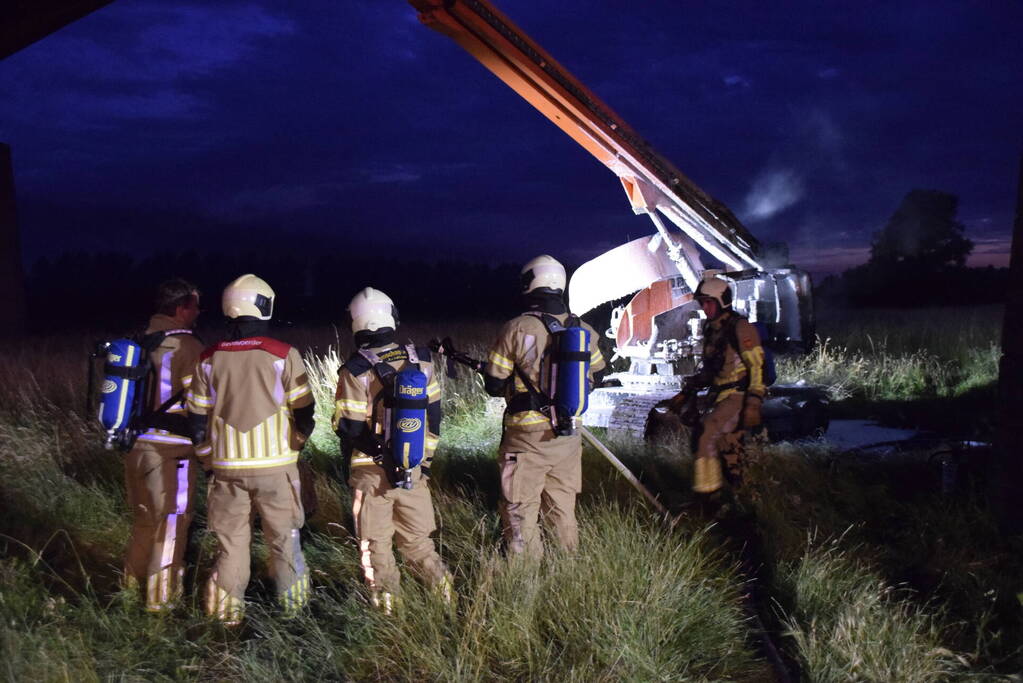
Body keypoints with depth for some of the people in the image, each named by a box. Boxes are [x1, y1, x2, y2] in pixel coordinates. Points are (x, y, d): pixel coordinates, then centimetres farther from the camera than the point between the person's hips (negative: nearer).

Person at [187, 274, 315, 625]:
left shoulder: (209, 360, -1)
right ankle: (292, 602, 27)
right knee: (283, 537, 13)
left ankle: (229, 611, 22)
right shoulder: (283, 355, -10)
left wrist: (210, 458, 19)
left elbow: (197, 421, 5)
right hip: (275, 466, -2)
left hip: (227, 467, 2)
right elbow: (304, 413, -5)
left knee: (230, 540, 14)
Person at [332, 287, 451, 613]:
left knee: (376, 544, 12)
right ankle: (443, 589, 17)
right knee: (417, 539, 19)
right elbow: (433, 414, 5)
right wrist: (426, 457, 16)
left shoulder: (355, 371, -16)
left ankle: (387, 604, 20)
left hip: (372, 473, -3)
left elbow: (348, 428, -12)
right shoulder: (420, 360, -3)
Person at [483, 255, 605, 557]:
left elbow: (494, 386, -9)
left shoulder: (517, 329, -14)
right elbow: (593, 379, 13)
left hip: (526, 439, -5)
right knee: (563, 509, 20)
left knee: (521, 511, 7)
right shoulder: (584, 331, 0)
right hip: (569, 438, 5)